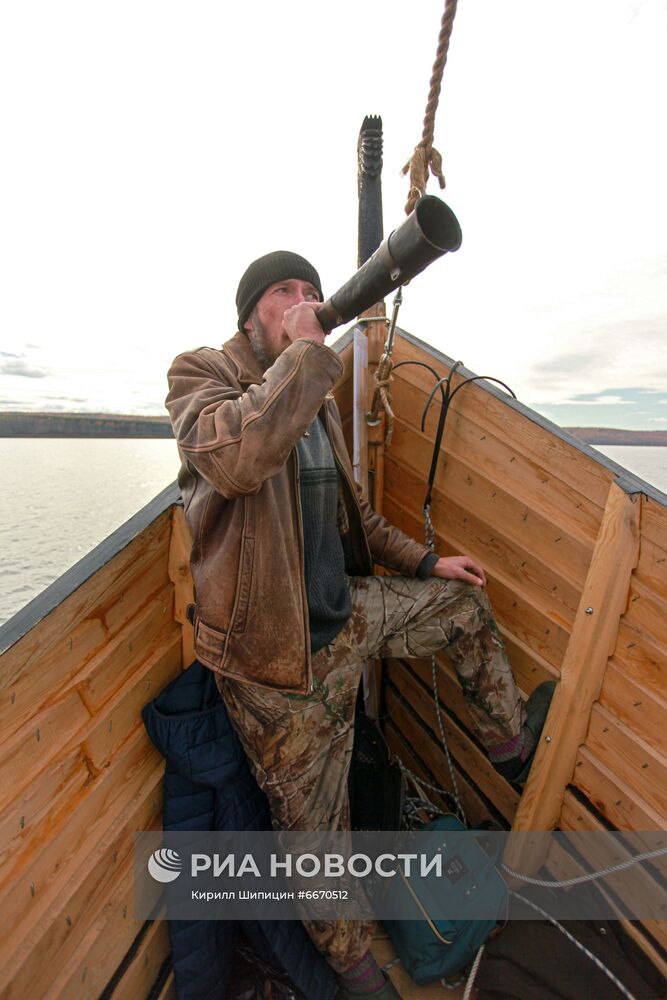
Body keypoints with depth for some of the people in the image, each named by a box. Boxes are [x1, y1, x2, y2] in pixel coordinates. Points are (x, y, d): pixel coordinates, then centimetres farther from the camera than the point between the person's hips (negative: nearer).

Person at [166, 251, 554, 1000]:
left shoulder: (315, 399, 10)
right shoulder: (200, 373, -11)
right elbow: (234, 457, -36)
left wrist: (425, 560, 16)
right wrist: (306, 350, -24)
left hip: (347, 613, 7)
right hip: (279, 657, -7)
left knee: (463, 602, 18)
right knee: (315, 826, 12)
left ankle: (508, 742, 42)